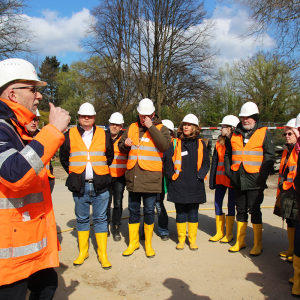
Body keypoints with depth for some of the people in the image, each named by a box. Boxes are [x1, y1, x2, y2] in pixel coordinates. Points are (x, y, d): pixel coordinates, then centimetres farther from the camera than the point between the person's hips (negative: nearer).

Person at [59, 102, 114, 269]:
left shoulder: (104, 135, 5)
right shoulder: (69, 135, 3)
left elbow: (110, 156, 15)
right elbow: (63, 158, 12)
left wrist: (102, 172, 10)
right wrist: (73, 173, 8)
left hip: (100, 186, 0)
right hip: (79, 185, 0)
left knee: (100, 218, 5)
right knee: (82, 219, 10)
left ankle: (102, 254, 13)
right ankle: (83, 252, 23)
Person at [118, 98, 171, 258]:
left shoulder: (160, 128, 0)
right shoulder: (132, 128, 11)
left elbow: (165, 145, -19)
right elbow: (121, 146, 18)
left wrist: (151, 127, -19)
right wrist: (125, 144, -6)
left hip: (151, 178, -4)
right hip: (133, 177, 4)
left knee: (149, 211, 6)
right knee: (133, 210, 13)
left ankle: (148, 243, 24)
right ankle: (133, 242, 29)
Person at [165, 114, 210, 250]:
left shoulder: (200, 144, 7)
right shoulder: (176, 143, 3)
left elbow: (206, 162, 5)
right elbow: (168, 161, 2)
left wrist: (199, 176, -6)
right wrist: (173, 176, -6)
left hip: (195, 185, 1)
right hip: (179, 185, -1)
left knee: (193, 213, 9)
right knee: (180, 212, 7)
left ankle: (192, 240, 20)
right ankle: (181, 239, 19)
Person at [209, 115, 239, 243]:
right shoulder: (219, 142, 10)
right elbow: (214, 161, 10)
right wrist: (212, 180, 6)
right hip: (220, 178, 6)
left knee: (231, 205, 5)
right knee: (217, 204, 8)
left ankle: (229, 234, 18)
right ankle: (219, 232, 22)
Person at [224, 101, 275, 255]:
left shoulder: (264, 133, -1)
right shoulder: (235, 135, 12)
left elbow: (269, 157, -5)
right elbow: (227, 154, 18)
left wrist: (262, 176, -13)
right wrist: (228, 171, 7)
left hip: (254, 181, -4)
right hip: (238, 181, 4)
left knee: (254, 210, 1)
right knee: (241, 210, 13)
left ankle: (258, 244, 13)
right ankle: (240, 241, 24)